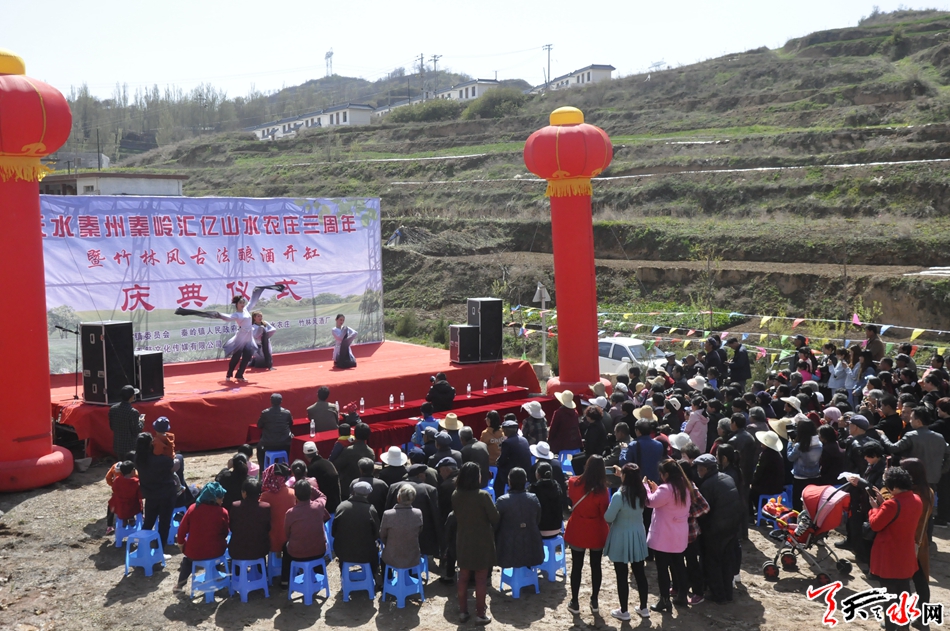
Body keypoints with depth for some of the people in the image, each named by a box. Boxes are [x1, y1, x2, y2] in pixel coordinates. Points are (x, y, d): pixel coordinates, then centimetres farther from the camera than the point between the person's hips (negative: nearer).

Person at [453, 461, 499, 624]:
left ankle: (462, 611, 23)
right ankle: (480, 613, 13)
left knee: (463, 577, 16)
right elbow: (495, 518, -15)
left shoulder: (455, 495, -7)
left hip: (463, 541, 4)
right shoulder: (483, 495, -22)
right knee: (481, 579, 7)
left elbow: (456, 515, 6)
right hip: (482, 541, -4)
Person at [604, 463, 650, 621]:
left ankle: (623, 611, 17)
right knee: (640, 574, 15)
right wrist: (621, 474, 24)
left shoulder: (619, 496, -24)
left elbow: (608, 518, -16)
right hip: (638, 537, 6)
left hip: (621, 539, -6)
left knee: (622, 576, 6)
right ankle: (643, 608, 26)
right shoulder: (641, 493, -4)